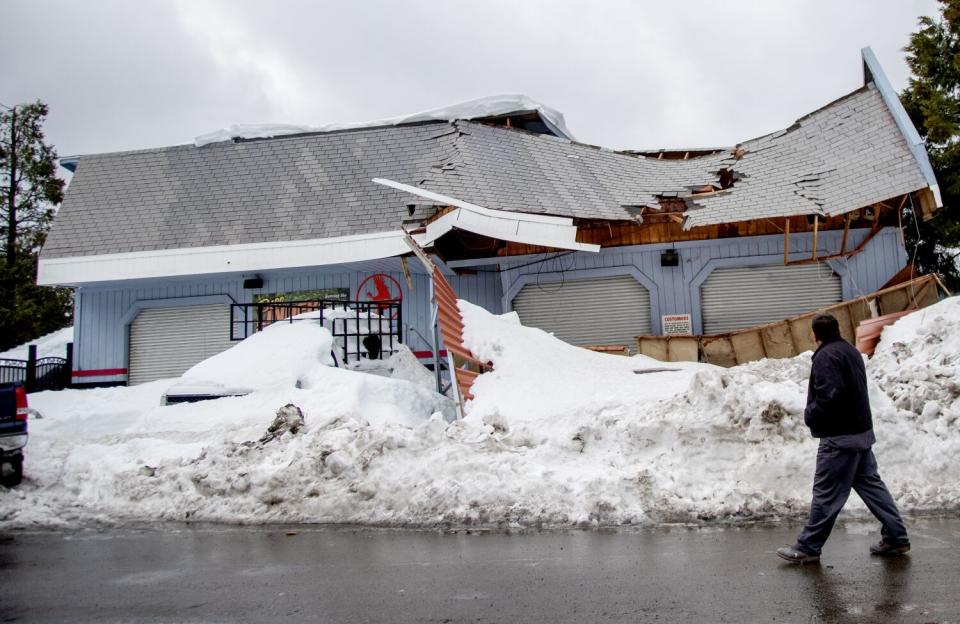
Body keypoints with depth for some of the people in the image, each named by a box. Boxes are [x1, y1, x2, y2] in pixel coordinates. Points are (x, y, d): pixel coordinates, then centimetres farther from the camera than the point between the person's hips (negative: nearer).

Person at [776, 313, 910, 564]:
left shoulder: (826, 356, -16)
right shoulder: (852, 352, 12)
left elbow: (829, 395, -26)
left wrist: (811, 415, -10)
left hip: (839, 437, -9)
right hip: (862, 431, 9)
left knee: (826, 493, -3)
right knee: (870, 484, 16)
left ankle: (807, 548, 3)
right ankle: (896, 537, 20)